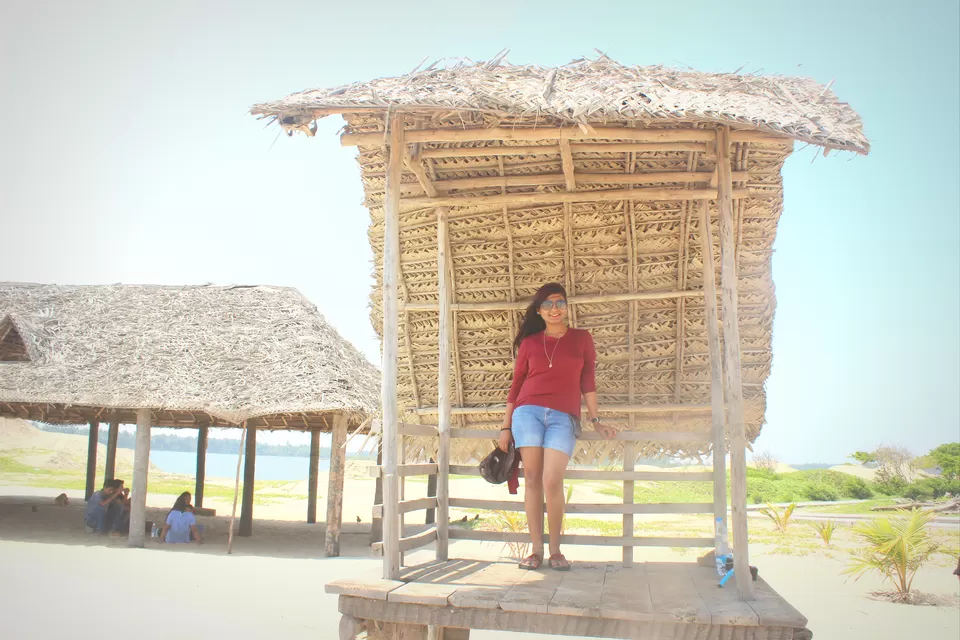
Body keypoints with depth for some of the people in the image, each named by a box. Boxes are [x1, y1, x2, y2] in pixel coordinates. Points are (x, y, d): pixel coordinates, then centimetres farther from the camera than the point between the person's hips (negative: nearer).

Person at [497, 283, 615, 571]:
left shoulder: (582, 338, 11)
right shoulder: (529, 342, 12)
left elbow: (587, 381, 9)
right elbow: (516, 385, 14)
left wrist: (595, 420, 3)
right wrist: (506, 426, 11)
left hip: (563, 417, -1)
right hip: (528, 412, 1)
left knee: (552, 481, -14)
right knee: (532, 479, -3)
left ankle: (555, 550, 0)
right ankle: (536, 549, 4)